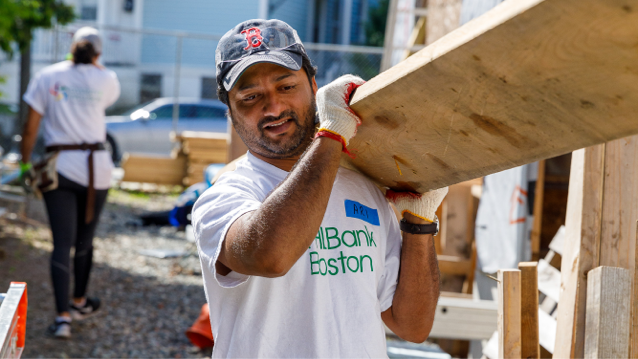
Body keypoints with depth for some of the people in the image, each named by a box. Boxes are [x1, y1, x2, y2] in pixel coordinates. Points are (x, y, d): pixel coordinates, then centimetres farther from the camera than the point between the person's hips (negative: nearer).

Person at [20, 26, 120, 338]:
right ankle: (79, 302, 31)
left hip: (59, 167, 0)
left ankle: (63, 316, -10)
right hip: (96, 166, 0)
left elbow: (30, 129, 0)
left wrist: (25, 165, 9)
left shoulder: (46, 77, 3)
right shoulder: (105, 79, 3)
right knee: (84, 239, 16)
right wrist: (94, 65, 24)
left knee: (62, 243, -1)